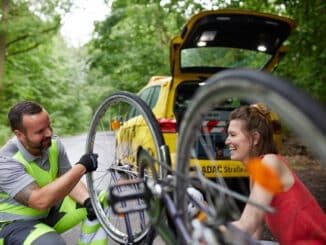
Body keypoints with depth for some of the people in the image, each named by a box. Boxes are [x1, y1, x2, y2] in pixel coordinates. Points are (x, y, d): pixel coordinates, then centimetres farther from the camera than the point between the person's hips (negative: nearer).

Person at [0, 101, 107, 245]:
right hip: (16, 223, -6)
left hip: (50, 211, 7)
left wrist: (88, 200, -23)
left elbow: (69, 181, -2)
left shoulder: (54, 144, -8)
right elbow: (40, 201, -38)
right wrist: (81, 167, -38)